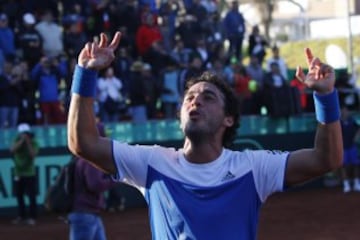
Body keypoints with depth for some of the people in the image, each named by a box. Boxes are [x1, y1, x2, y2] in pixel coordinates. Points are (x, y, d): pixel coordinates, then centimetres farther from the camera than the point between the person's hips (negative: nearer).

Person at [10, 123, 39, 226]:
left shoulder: (33, 142, -8)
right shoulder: (17, 140, 0)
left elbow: (33, 154, -22)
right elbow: (12, 150, -18)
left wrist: (28, 142, -25)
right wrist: (22, 140, -23)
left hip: (30, 174, -4)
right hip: (18, 173, 4)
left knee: (32, 196, -6)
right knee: (19, 195, 10)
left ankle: (32, 217, -1)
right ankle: (21, 216, 20)